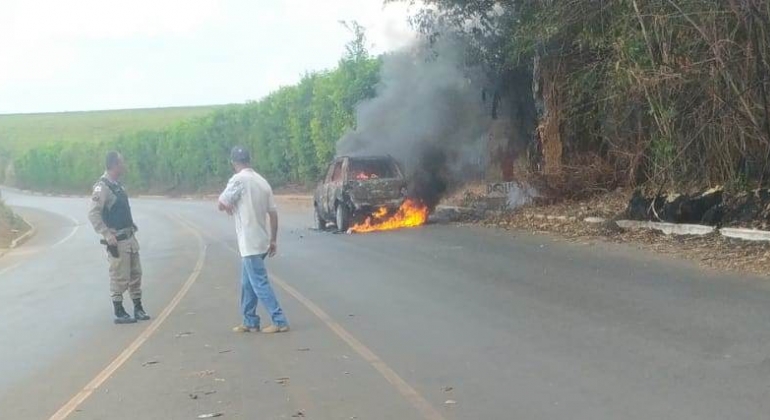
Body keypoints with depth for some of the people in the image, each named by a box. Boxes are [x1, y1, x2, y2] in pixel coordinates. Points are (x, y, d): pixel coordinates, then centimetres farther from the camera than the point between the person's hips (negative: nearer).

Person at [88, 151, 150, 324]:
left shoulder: (117, 185, 10)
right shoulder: (102, 187, -17)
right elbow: (93, 214, -23)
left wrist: (132, 225, 14)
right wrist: (107, 235, -24)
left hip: (130, 237, 9)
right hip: (117, 240, -8)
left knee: (135, 273, 12)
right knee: (119, 277, -1)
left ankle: (138, 308, 22)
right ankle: (119, 313, 10)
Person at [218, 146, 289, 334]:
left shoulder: (239, 179, -13)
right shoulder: (262, 181, 9)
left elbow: (222, 204, -10)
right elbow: (273, 213, 10)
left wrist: (230, 206, 13)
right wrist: (273, 240, 17)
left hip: (250, 243, -8)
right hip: (260, 241, 8)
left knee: (260, 284, -4)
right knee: (247, 283, 17)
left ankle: (280, 321, -4)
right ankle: (250, 322, 23)